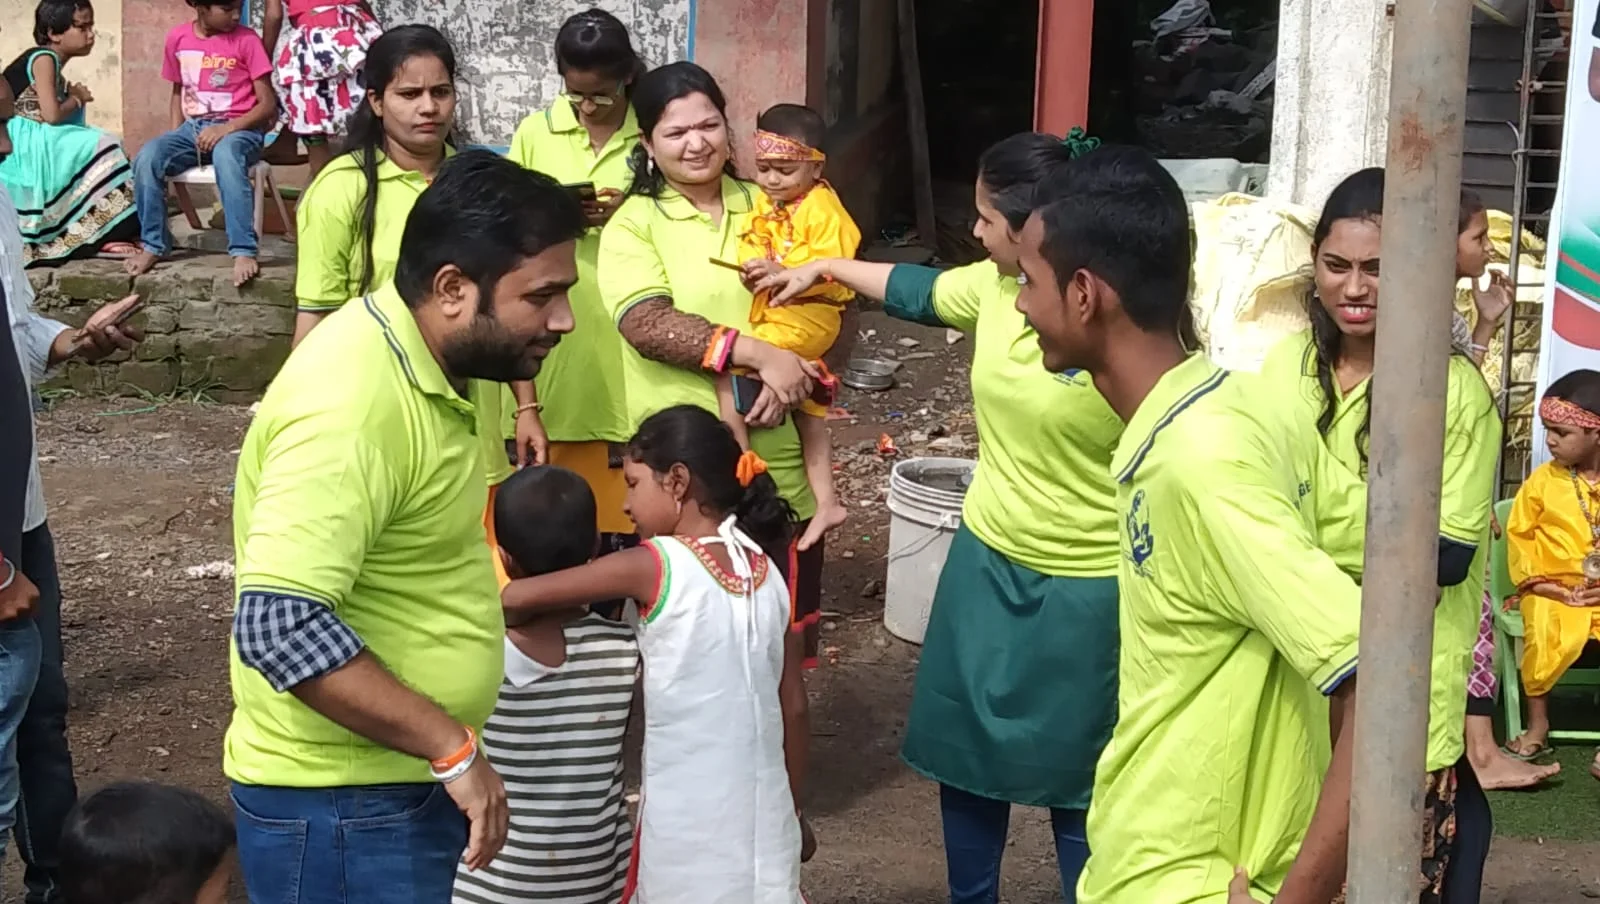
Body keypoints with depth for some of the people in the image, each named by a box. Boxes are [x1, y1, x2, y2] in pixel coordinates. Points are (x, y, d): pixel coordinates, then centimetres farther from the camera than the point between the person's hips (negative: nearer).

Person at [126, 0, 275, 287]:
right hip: (192, 127, 4)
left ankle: (243, 252, -41)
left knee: (225, 155, -40)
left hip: (238, 128, -4)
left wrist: (227, 128, -21)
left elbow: (268, 104, -7)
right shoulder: (177, 38, 5)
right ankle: (154, 244, -7)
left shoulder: (246, 40, -6)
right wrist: (175, 137, 6)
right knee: (147, 157, -25)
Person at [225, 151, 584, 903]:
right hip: (341, 806, -9)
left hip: (403, 783, 9)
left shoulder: (423, 362, 5)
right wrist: (454, 749, -28)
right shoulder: (352, 406, -26)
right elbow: (279, 624, -33)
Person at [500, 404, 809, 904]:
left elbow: (515, 598, -17)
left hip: (688, 816, -5)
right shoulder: (768, 575, 3)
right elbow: (793, 708, 7)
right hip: (760, 810, 5)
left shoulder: (655, 566, -13)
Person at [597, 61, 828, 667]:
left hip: (777, 452, 3)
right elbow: (649, 325, -18)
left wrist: (792, 371, -11)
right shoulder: (634, 225, -3)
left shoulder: (767, 207, 8)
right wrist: (759, 355, -25)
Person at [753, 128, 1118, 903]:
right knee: (965, 754, 19)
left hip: (1085, 590, -7)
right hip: (986, 563, 7)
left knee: (1075, 781, 8)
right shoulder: (994, 287, -2)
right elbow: (919, 291, 20)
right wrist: (825, 269, 28)